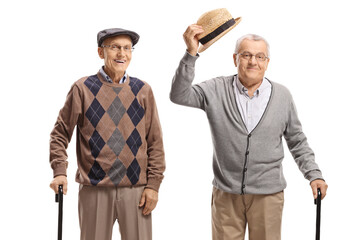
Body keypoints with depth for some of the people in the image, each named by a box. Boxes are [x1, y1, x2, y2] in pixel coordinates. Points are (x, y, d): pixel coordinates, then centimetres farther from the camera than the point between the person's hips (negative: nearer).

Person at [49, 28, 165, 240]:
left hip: (135, 190, 2)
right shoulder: (83, 89, 2)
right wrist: (60, 171, -7)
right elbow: (60, 134, 6)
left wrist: (153, 184, 1)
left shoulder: (142, 91, 8)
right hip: (94, 190, -1)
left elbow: (155, 142, 8)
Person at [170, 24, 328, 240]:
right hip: (226, 194, 0)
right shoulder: (217, 90, -1)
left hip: (268, 195, 1)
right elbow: (179, 95, -13)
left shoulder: (282, 96, 3)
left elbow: (297, 141, 10)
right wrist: (191, 54, -21)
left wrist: (314, 174, 1)